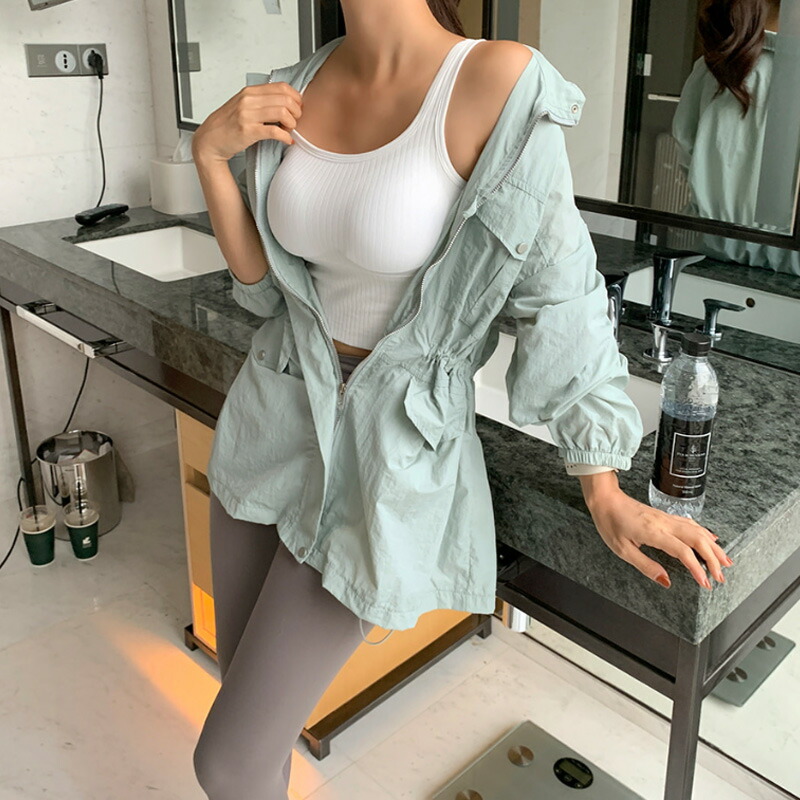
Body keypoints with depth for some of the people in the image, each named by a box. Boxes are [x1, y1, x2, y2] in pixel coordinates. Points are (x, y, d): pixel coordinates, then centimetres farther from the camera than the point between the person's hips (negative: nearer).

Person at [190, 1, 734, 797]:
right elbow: (265, 283, 5)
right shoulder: (297, 90, 0)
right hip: (274, 411, 6)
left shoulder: (497, 83, -19)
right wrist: (210, 152, -10)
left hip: (391, 445, -6)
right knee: (244, 679, 22)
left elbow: (558, 288, -13)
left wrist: (607, 493, -8)